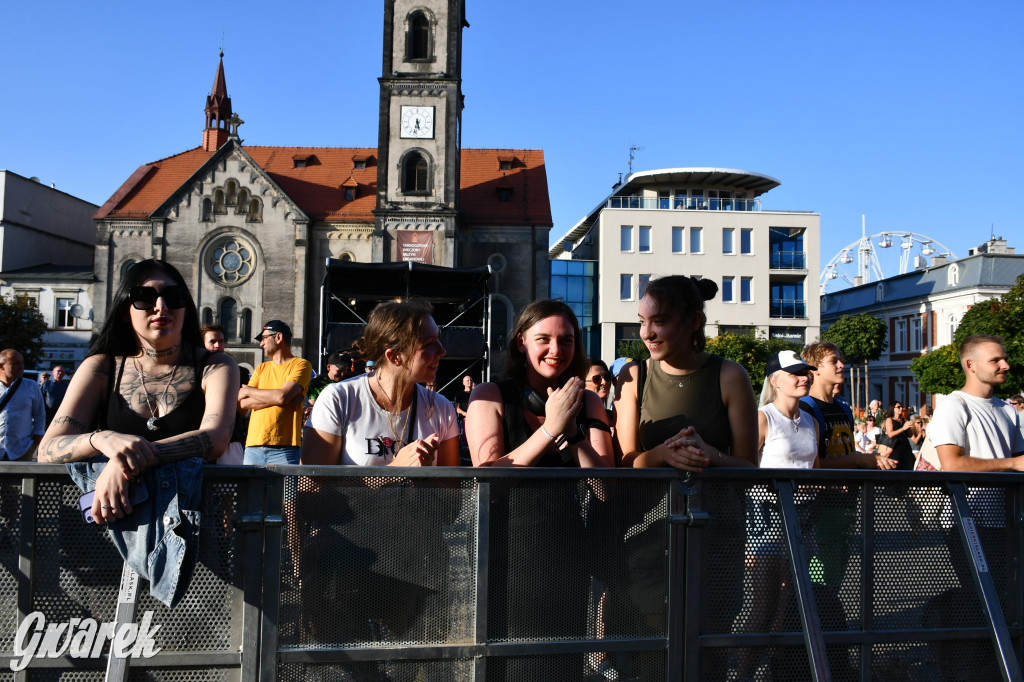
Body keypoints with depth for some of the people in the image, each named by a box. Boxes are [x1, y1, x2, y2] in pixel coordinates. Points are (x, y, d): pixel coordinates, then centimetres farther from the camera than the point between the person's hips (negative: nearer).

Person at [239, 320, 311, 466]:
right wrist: (273, 398, -7)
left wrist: (248, 390, 1)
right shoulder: (261, 369, 20)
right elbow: (242, 404, 7)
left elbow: (282, 396, -14)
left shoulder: (300, 365, 2)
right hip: (253, 445, 5)